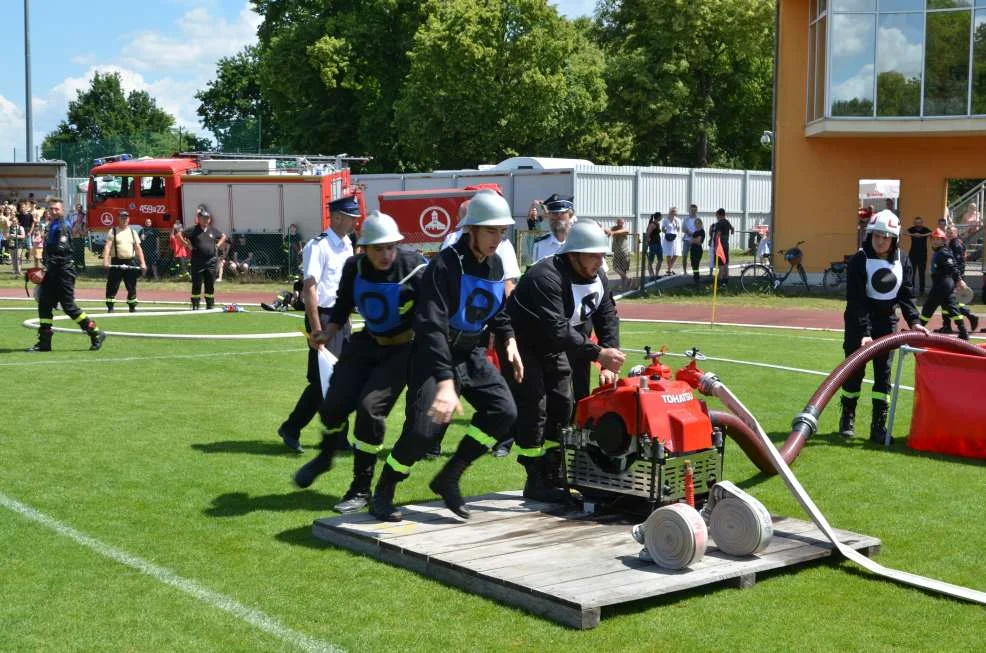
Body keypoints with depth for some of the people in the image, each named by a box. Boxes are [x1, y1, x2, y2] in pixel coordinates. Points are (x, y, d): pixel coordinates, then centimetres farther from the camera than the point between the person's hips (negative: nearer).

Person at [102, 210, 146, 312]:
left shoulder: (133, 232, 14)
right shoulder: (112, 232, 3)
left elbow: (138, 248, 10)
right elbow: (107, 246, -8)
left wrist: (142, 263, 0)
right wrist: (105, 260, -22)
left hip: (131, 263, 3)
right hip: (116, 262, -3)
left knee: (132, 287, 6)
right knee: (112, 286, -4)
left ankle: (132, 307, 14)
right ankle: (110, 307, 0)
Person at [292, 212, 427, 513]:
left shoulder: (414, 268, -24)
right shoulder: (354, 268, -9)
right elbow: (343, 305, 10)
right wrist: (328, 333, -3)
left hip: (403, 348, -5)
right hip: (368, 342, 5)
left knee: (370, 407, -17)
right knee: (334, 404, 4)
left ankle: (361, 489, 0)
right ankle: (325, 456, 39)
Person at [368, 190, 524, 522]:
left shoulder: (495, 265, 3)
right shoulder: (445, 265, -22)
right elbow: (431, 326, -32)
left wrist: (509, 340, 5)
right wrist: (445, 381, -42)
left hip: (471, 353, 7)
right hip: (435, 355, -7)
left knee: (503, 411, -7)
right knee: (424, 426, -18)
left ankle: (448, 479, 6)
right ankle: (382, 494, 4)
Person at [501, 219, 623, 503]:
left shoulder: (598, 279, -5)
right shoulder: (546, 277, -33)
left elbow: (608, 318, -6)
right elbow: (557, 330, -40)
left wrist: (609, 364, -18)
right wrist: (598, 353, -42)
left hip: (551, 346, 9)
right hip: (521, 343, -9)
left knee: (563, 404, 8)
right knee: (533, 407, -12)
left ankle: (553, 475, 18)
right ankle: (536, 482, -5)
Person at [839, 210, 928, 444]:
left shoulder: (902, 262, 0)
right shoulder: (858, 261, -14)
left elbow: (906, 295, 2)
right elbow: (856, 300, -19)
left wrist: (913, 321, -13)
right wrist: (864, 332, -27)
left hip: (887, 323, 3)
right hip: (858, 324, -3)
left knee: (883, 372, 1)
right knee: (854, 371, 2)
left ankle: (879, 426, 4)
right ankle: (847, 418, 19)